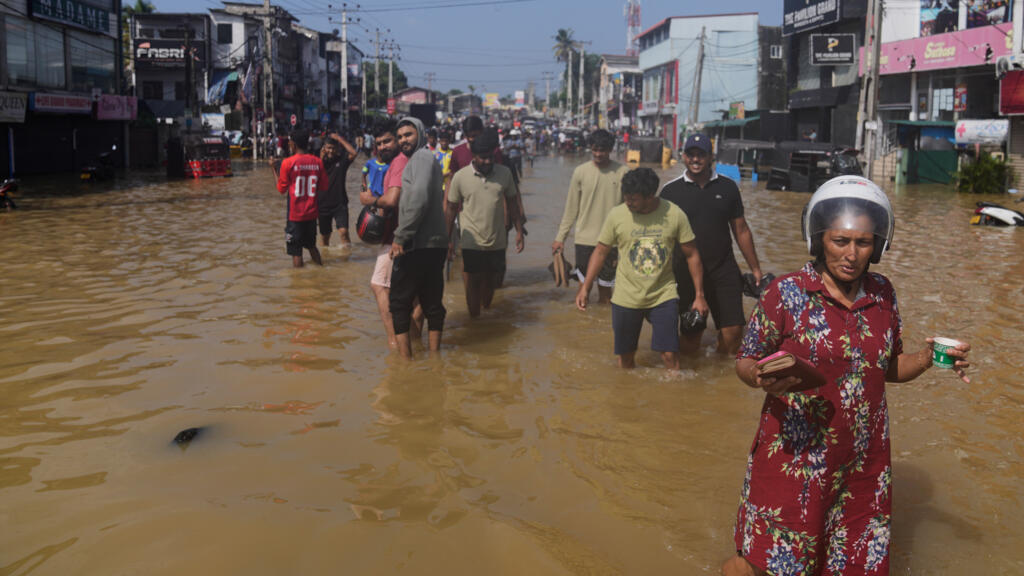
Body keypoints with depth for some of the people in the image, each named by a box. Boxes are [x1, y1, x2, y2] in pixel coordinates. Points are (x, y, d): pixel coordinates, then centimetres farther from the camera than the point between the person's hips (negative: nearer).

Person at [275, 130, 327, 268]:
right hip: (312, 213, 4)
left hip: (295, 214, -4)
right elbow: (325, 185, 5)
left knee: (296, 251, 4)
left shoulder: (288, 162, -12)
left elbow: (281, 189, -4)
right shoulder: (317, 162, -2)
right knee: (311, 246, 23)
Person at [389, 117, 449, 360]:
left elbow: (419, 199, -21)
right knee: (432, 302, 13)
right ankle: (434, 353, 19)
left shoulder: (422, 157, -8)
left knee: (399, 301, -3)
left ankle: (405, 356, -3)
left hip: (419, 245, -10)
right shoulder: (424, 159, 23)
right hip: (434, 244, 10)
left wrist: (401, 236, -20)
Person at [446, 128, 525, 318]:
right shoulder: (460, 177, -6)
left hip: (497, 241, 2)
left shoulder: (504, 173, -1)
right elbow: (451, 209, 2)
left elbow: (512, 203, 9)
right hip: (471, 243, -2)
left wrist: (519, 231, 6)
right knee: (473, 284, 1)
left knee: (489, 281, 15)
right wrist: (447, 240, 3)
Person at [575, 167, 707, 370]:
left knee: (670, 355, -8)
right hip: (626, 298, 1)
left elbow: (692, 255, 0)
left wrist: (699, 295, 0)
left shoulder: (675, 215, -9)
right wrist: (585, 287, -1)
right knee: (625, 355, 10)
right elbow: (600, 251, 4)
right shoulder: (617, 215, -8)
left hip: (664, 295, -1)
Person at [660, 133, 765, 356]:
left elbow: (741, 230, 12)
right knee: (690, 335, 2)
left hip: (724, 270, 2)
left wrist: (755, 268, 12)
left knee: (733, 332, -4)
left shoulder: (727, 187, 6)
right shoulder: (671, 190, 1)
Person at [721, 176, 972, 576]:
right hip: (795, 459, -4)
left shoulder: (882, 294, 3)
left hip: (863, 464, 4)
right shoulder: (786, 293, -10)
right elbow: (745, 362, -5)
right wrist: (764, 379, -27)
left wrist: (928, 359, -5)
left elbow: (889, 367, 14)